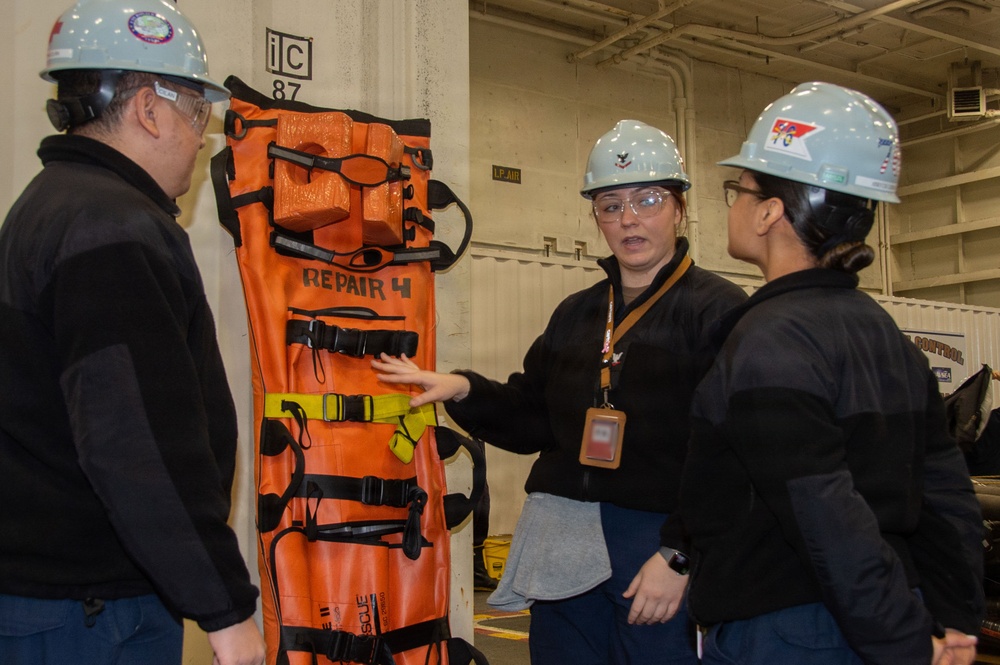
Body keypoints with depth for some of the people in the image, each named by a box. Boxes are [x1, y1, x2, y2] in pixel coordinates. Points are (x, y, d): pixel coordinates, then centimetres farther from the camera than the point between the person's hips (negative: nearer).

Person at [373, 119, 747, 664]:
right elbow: (531, 421, 17)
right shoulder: (576, 314, 14)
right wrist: (465, 390, 1)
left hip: (660, 545, -6)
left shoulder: (717, 310, -7)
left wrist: (681, 558, -18)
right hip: (563, 551, 6)